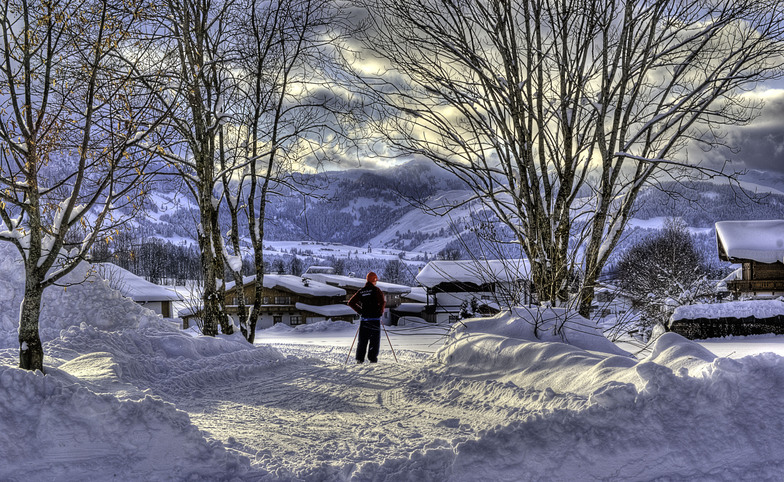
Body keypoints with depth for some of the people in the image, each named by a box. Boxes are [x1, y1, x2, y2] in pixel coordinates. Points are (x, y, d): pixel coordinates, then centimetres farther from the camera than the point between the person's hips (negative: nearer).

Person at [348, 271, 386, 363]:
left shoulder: (361, 291, 8)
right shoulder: (376, 290, -6)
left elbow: (351, 302, 7)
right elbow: (382, 302, -19)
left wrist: (360, 311, 11)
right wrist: (380, 312, -3)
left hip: (364, 318, 4)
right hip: (375, 318, -4)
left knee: (362, 339, 9)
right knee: (375, 339, 3)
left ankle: (360, 358, 3)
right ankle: (372, 358, -1)